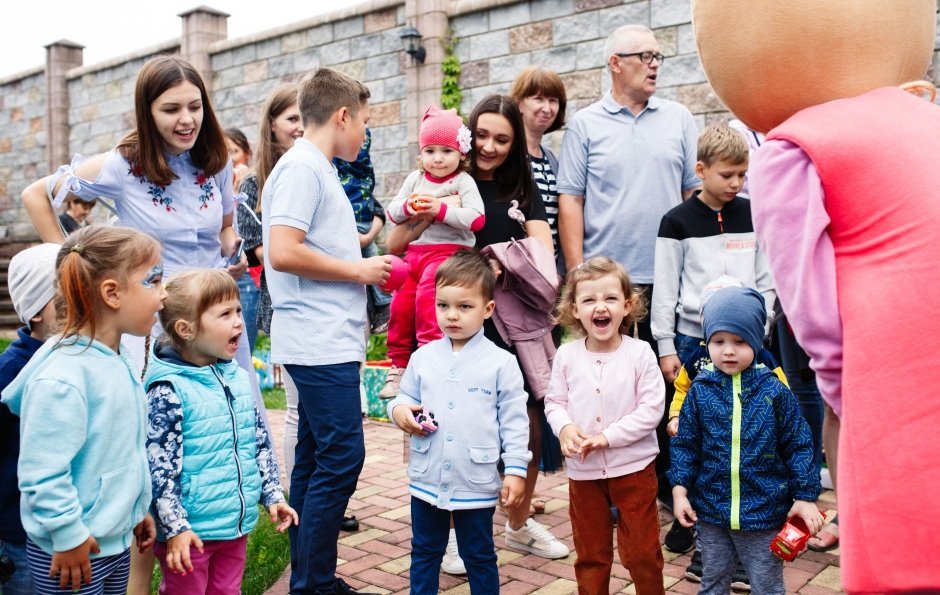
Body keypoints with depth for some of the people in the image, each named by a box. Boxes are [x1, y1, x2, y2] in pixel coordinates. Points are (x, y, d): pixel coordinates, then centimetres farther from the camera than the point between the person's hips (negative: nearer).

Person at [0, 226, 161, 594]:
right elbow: (42, 473, -24)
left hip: (116, 539, 9)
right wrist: (68, 536, -17)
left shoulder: (117, 359, 4)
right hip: (74, 550, -8)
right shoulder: (62, 377, -25)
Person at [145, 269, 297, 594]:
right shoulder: (168, 390, -18)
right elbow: (159, 466, -18)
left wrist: (272, 494, 10)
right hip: (192, 531, -6)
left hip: (238, 524, 7)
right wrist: (174, 528, -18)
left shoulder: (237, 378, 4)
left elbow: (262, 442, 11)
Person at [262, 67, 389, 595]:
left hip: (328, 341, 10)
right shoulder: (302, 167, -11)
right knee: (342, 457, -7)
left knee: (317, 459, 13)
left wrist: (368, 262, 14)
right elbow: (283, 252, -22)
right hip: (320, 342, -10)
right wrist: (358, 270, -13)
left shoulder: (317, 169, 18)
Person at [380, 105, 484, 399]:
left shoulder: (463, 181, -2)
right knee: (400, 303, -1)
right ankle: (399, 366, 13)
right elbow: (392, 212, 14)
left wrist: (440, 209, -20)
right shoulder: (415, 179, 14)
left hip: (448, 251, -5)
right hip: (414, 251, 6)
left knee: (427, 294, -27)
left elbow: (476, 219, -14)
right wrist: (408, 207, -8)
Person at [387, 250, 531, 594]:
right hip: (427, 479, 3)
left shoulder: (501, 363, -8)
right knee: (424, 553, 19)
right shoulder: (422, 358, 0)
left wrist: (515, 470, -9)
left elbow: (513, 422, -6)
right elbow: (405, 398, 11)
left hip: (476, 483, -3)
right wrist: (399, 410, -12)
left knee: (479, 557, 14)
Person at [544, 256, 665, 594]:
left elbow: (651, 409, -13)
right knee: (590, 553, 18)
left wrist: (608, 437, -19)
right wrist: (564, 427, -18)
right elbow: (554, 402, 3)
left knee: (642, 552, 11)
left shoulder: (640, 354, -11)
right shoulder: (566, 355, -4)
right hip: (583, 470, 2)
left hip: (633, 467, -2)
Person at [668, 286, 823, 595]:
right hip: (711, 511, 2)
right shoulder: (700, 391, -4)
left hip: (764, 511, -2)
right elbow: (685, 444, 1)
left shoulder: (774, 391, -8)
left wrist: (805, 496, -5)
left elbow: (797, 445, -3)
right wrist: (680, 489, -5)